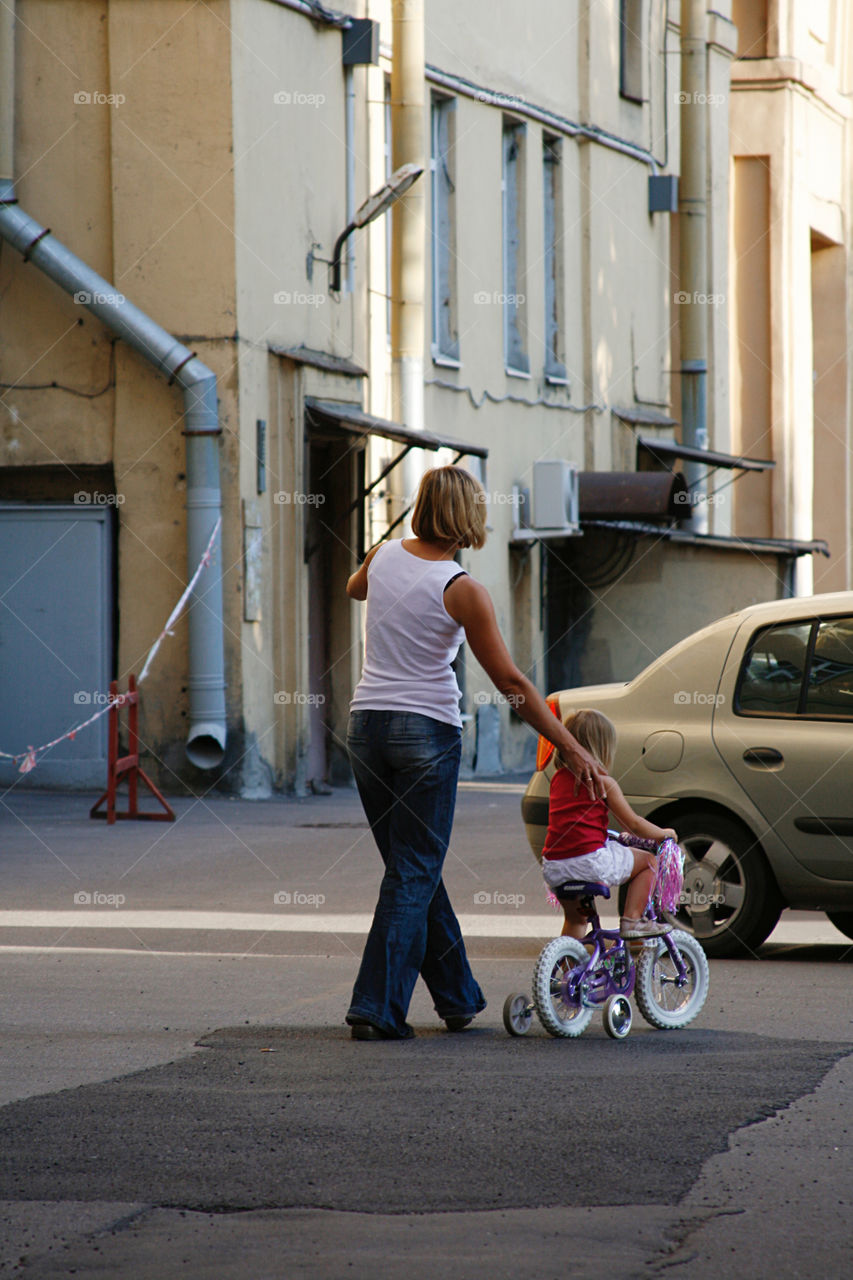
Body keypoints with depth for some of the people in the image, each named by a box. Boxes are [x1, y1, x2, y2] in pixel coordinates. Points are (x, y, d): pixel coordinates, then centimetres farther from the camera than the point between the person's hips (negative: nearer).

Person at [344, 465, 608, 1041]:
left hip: (367, 724, 6)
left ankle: (458, 996, 25)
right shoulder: (462, 590, -12)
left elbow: (355, 588, 29)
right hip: (427, 730, -6)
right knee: (415, 874, 0)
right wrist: (572, 748, -10)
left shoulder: (384, 555, 3)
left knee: (415, 867, 15)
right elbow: (510, 680, -13)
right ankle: (377, 1007, -7)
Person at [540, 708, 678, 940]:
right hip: (590, 858, -6)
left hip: (552, 868, 6)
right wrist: (664, 833, 21)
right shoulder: (604, 782, -1)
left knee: (575, 918, 30)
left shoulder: (558, 779, 17)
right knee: (648, 861, 15)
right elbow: (634, 824, 2)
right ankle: (632, 919, 7)